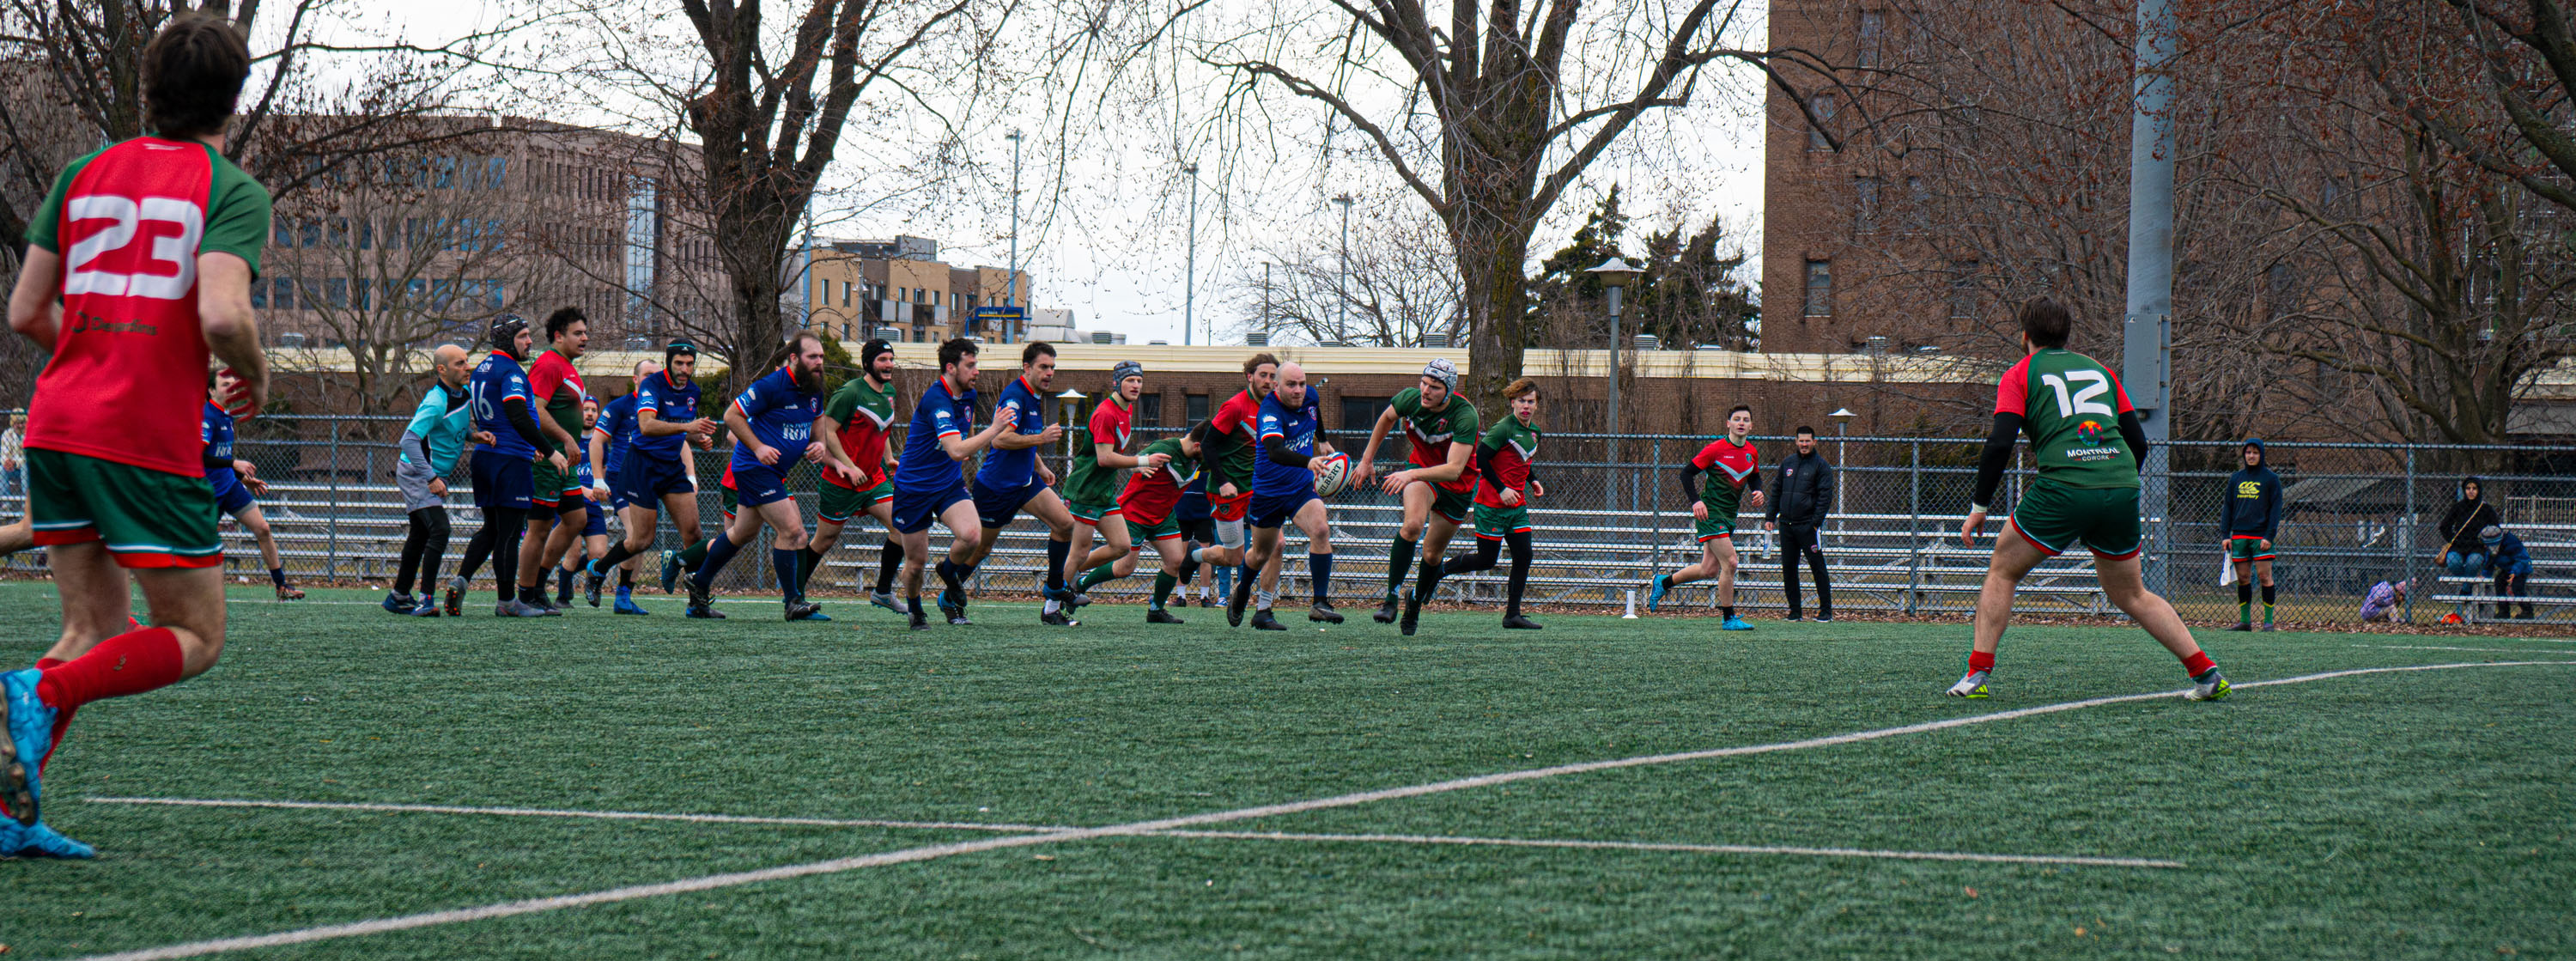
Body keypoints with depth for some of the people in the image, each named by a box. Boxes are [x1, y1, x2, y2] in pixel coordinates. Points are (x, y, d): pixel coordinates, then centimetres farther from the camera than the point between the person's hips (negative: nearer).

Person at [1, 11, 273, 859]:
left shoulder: (86, 174, 13)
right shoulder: (230, 190, -3)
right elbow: (220, 314, -19)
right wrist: (255, 376, 2)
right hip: (149, 439, -6)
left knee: (98, 634, 13)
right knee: (195, 639, 4)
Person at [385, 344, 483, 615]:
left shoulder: (463, 394, 3)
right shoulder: (436, 403, -25)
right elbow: (409, 440, -30)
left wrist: (473, 435, 0)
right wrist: (431, 478, -32)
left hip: (433, 475, 10)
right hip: (416, 473, -10)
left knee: (420, 536, 16)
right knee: (439, 529, -21)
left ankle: (399, 596, 27)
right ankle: (426, 599, -22)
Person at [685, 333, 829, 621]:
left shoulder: (814, 390, 7)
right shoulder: (772, 385, -18)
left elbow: (816, 422, 24)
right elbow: (732, 416, -13)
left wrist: (817, 444, 2)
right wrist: (758, 447, -20)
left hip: (774, 472, 9)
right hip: (755, 467, -9)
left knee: (741, 533, 18)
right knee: (791, 530, -14)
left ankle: (699, 586, 31)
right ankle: (793, 602, -8)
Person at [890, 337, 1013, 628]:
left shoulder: (969, 395, 1)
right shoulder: (935, 400, -26)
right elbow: (956, 450, -36)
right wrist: (994, 430, -34)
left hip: (950, 483, 6)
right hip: (914, 488, -6)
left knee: (972, 535, -22)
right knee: (916, 562, 2)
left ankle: (949, 572, 11)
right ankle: (914, 609, 32)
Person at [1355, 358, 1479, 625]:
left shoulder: (1465, 415, -31)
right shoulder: (1409, 398, -18)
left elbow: (1454, 469, -37)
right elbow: (1387, 418, 8)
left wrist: (1412, 474, -47)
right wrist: (1367, 460, 12)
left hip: (1458, 487, -1)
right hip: (1420, 471, 1)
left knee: (1432, 555, 5)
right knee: (1413, 524, -29)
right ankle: (1390, 600, -27)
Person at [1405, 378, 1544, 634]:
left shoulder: (1534, 431, 11)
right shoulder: (1503, 429, -15)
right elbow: (1480, 458, -18)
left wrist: (1532, 480, 11)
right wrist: (1501, 489, -20)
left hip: (1517, 505, 8)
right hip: (1492, 504, -8)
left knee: (1524, 555, -1)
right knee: (1487, 559, -5)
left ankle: (1513, 615, 4)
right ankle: (1438, 570, 15)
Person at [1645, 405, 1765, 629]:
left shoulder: (1752, 453, 7)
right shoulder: (1715, 449, -12)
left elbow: (1754, 477, 25)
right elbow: (1687, 472, -8)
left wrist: (1757, 492, 3)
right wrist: (1695, 502, -19)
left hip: (1729, 517, 7)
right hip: (1711, 512, -7)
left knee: (1709, 570, 9)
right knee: (1730, 563, -14)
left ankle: (1662, 582, 31)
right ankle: (1728, 618, -3)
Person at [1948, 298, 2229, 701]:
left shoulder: (2020, 375, 11)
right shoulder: (2100, 370, 24)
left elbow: (2000, 444, -1)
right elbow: (2138, 441, 20)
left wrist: (1979, 508, 5)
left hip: (2064, 488, -4)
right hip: (2122, 488, 4)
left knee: (2002, 571, 14)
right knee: (2132, 595, 19)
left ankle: (1977, 674, 4)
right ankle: (2207, 672, 12)